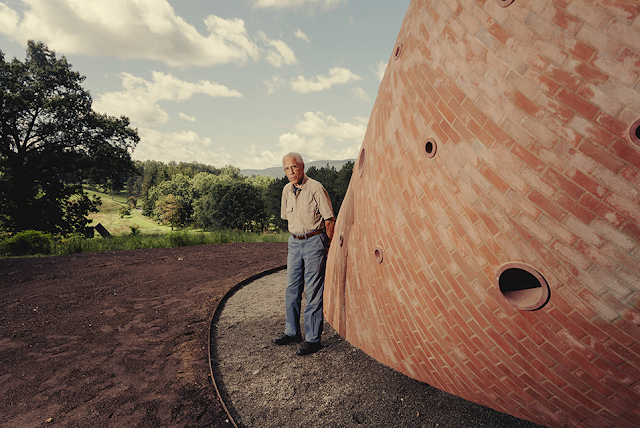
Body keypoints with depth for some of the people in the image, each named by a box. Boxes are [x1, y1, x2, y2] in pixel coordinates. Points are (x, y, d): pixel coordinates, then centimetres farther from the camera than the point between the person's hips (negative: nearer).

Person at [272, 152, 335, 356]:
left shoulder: (315, 188, -12)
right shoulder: (287, 190, 8)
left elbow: (329, 219, -8)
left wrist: (327, 246, -5)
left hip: (314, 241, -6)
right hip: (294, 241, 7)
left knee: (313, 291, -2)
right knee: (292, 288, 12)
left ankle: (313, 338, 10)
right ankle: (292, 332, 27)